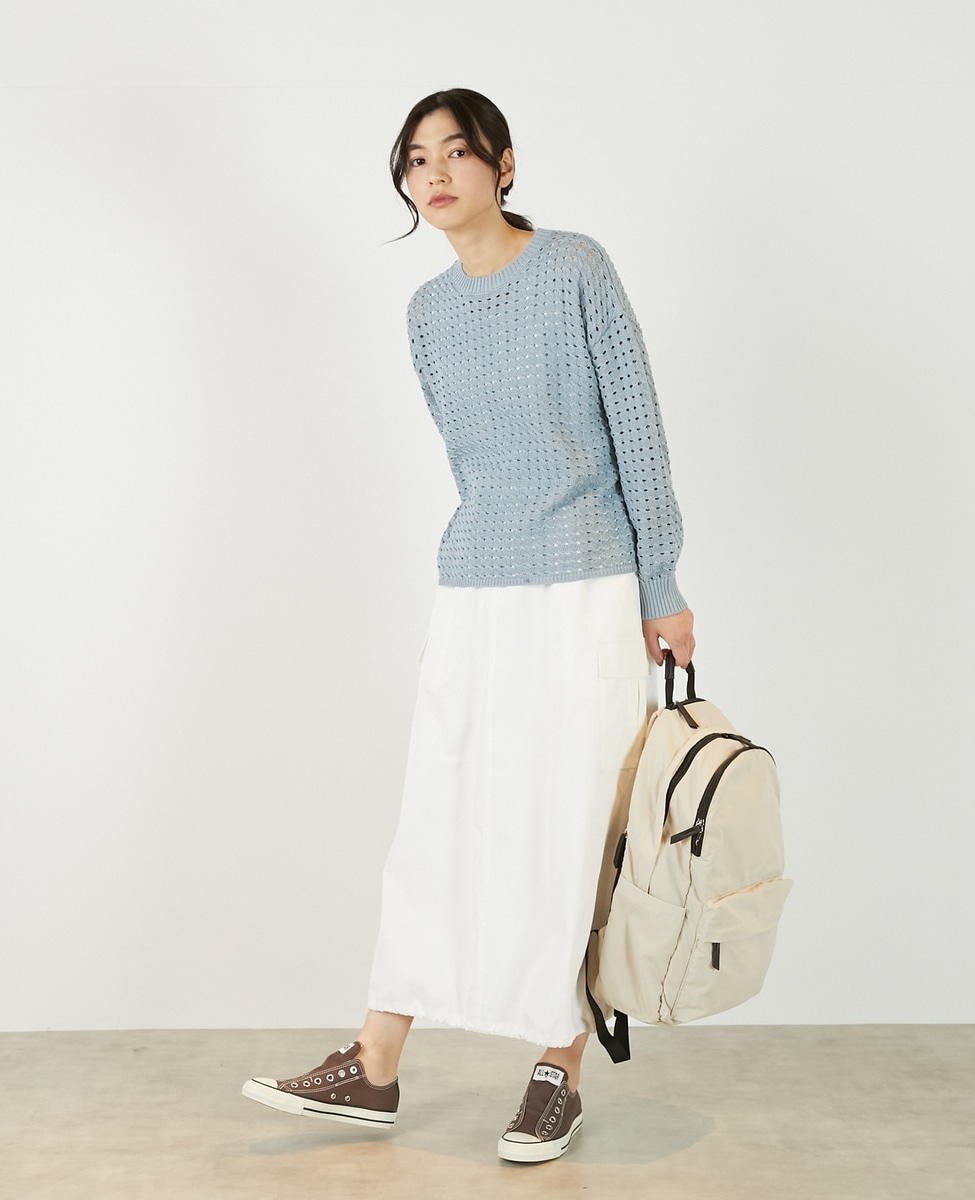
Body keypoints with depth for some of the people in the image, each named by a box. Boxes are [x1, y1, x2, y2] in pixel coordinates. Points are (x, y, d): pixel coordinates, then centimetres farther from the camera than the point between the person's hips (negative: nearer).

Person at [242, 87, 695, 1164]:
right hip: (474, 597, 5)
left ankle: (560, 1073, 15)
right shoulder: (427, 313, 10)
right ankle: (373, 1070, 14)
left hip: (586, 596, -4)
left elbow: (638, 432, -5)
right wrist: (503, 556, 14)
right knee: (436, 822, 6)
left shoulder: (576, 270, -5)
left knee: (571, 833, 1)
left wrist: (661, 589, -4)